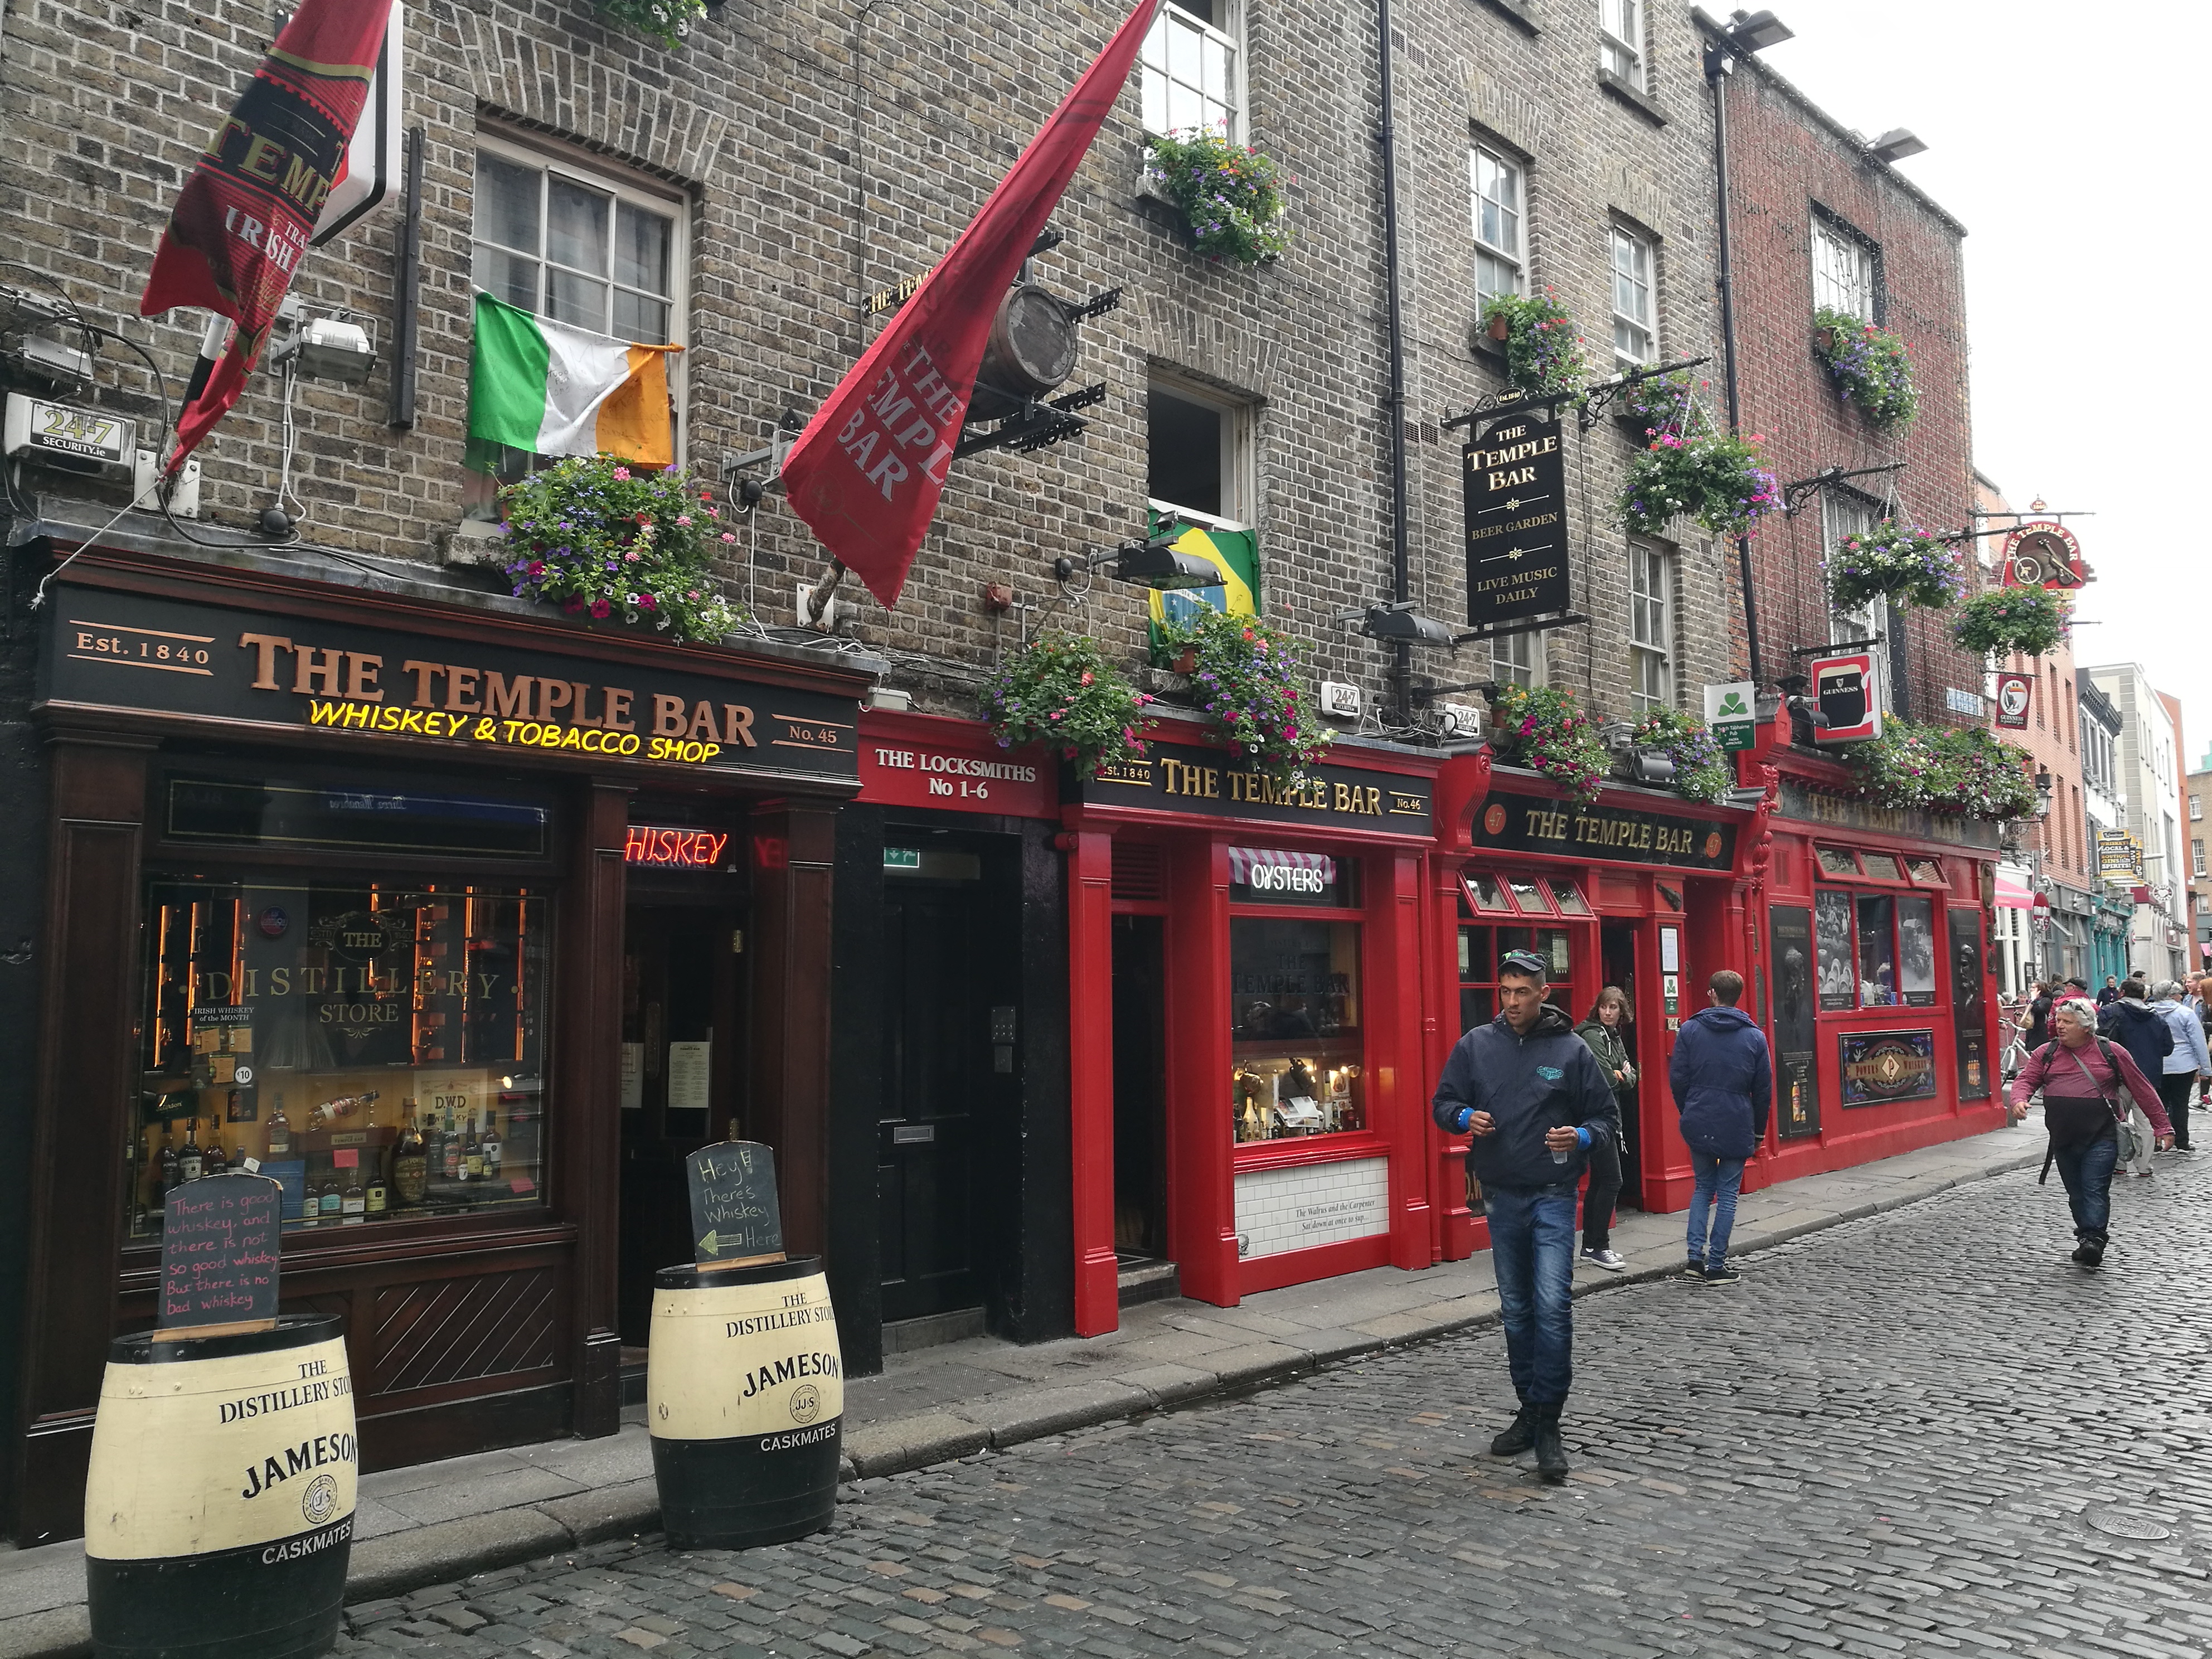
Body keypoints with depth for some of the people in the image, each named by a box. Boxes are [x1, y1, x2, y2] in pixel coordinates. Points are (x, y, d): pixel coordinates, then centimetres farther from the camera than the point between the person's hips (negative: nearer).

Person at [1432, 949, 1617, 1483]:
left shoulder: (1571, 1049, -3)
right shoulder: (1475, 1045, 4)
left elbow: (1604, 1114, 4)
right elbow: (1443, 1103, 10)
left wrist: (1581, 1137, -16)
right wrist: (1465, 1117, -12)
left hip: (1553, 1197, -3)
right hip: (1501, 1197, 3)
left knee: (1552, 1305, -11)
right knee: (1516, 1310, 12)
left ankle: (1547, 1422, -3)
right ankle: (1530, 1409, 25)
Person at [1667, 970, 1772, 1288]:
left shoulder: (1690, 1030, -1)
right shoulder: (1754, 1036, 0)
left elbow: (1677, 1078, 0)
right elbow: (1763, 1089, 3)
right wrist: (1759, 1130, 13)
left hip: (1698, 1125, 1)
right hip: (1737, 1127, -1)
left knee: (1703, 1188, 15)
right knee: (1728, 1193, 6)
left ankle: (1696, 1257, 5)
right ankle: (1716, 1265, 6)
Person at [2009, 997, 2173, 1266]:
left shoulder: (2111, 1052, 1)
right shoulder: (2046, 1053, 8)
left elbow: (2142, 1090, 6)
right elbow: (2026, 1079, 4)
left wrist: (2162, 1126, 7)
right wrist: (2019, 1100, -19)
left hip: (2101, 1136, -4)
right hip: (2063, 1139, 4)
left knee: (2095, 1190, -12)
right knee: (2076, 1193, 11)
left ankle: (2093, 1240, -15)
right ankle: (2087, 1238, 22)